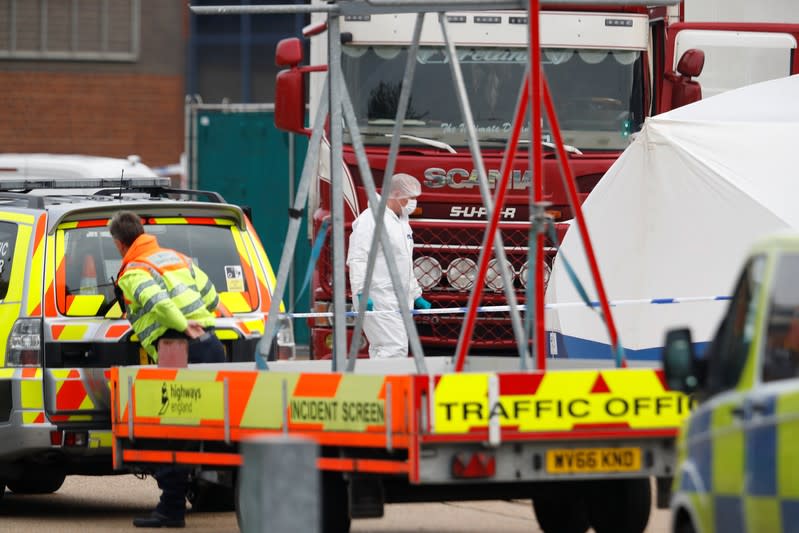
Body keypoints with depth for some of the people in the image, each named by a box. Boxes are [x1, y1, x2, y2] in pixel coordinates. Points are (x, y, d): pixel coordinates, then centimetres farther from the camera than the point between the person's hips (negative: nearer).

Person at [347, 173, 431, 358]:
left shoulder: (402, 222, 21)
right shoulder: (372, 218, -9)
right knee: (395, 349, -19)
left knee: (382, 352, 7)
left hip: (398, 301, 10)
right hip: (378, 300, -10)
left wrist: (416, 295, 29)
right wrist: (361, 292, -27)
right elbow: (357, 258, -17)